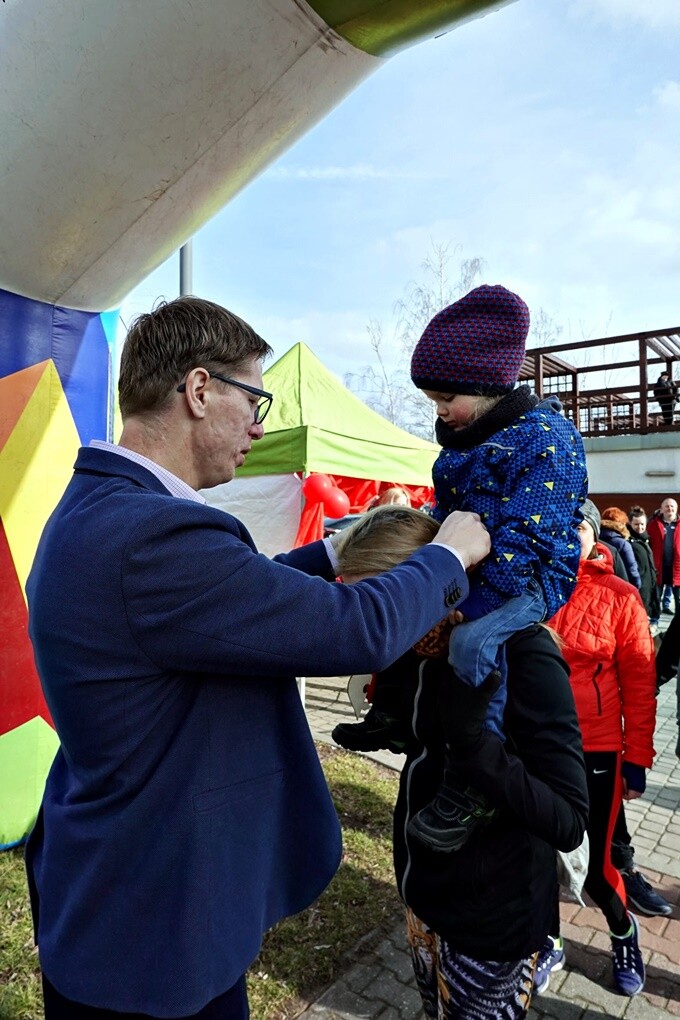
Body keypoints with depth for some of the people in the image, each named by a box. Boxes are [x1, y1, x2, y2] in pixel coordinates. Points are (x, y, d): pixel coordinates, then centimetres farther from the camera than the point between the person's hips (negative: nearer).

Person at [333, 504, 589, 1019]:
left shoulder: (520, 652, -26)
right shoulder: (412, 645, -6)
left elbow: (568, 823, -27)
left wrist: (472, 739, -39)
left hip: (495, 914, -6)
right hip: (422, 888, 7)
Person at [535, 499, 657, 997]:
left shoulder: (619, 596, -10)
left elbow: (640, 684, -4)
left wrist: (637, 759, -3)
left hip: (595, 751, -2)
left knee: (594, 867, 6)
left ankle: (624, 932, 42)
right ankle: (551, 944, 43)